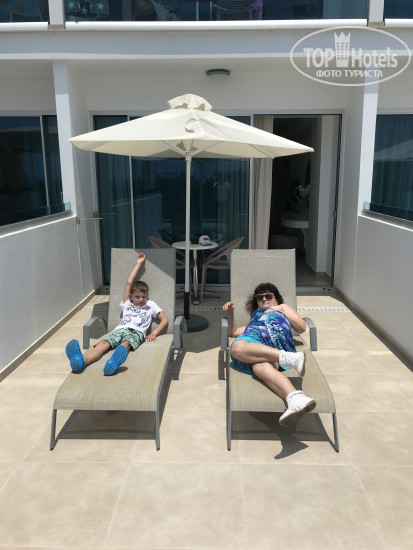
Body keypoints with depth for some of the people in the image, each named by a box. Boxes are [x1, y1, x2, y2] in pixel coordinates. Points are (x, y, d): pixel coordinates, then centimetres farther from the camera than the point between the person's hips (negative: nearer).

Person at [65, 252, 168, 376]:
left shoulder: (151, 305, 29)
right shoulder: (127, 303, 33)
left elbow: (164, 320, 22)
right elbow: (129, 282, 31)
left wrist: (154, 333, 4)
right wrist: (139, 264, 39)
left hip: (136, 331, -2)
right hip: (120, 329, 2)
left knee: (125, 344, -40)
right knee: (103, 343, -31)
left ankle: (114, 362, -74)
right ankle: (81, 361, -60)